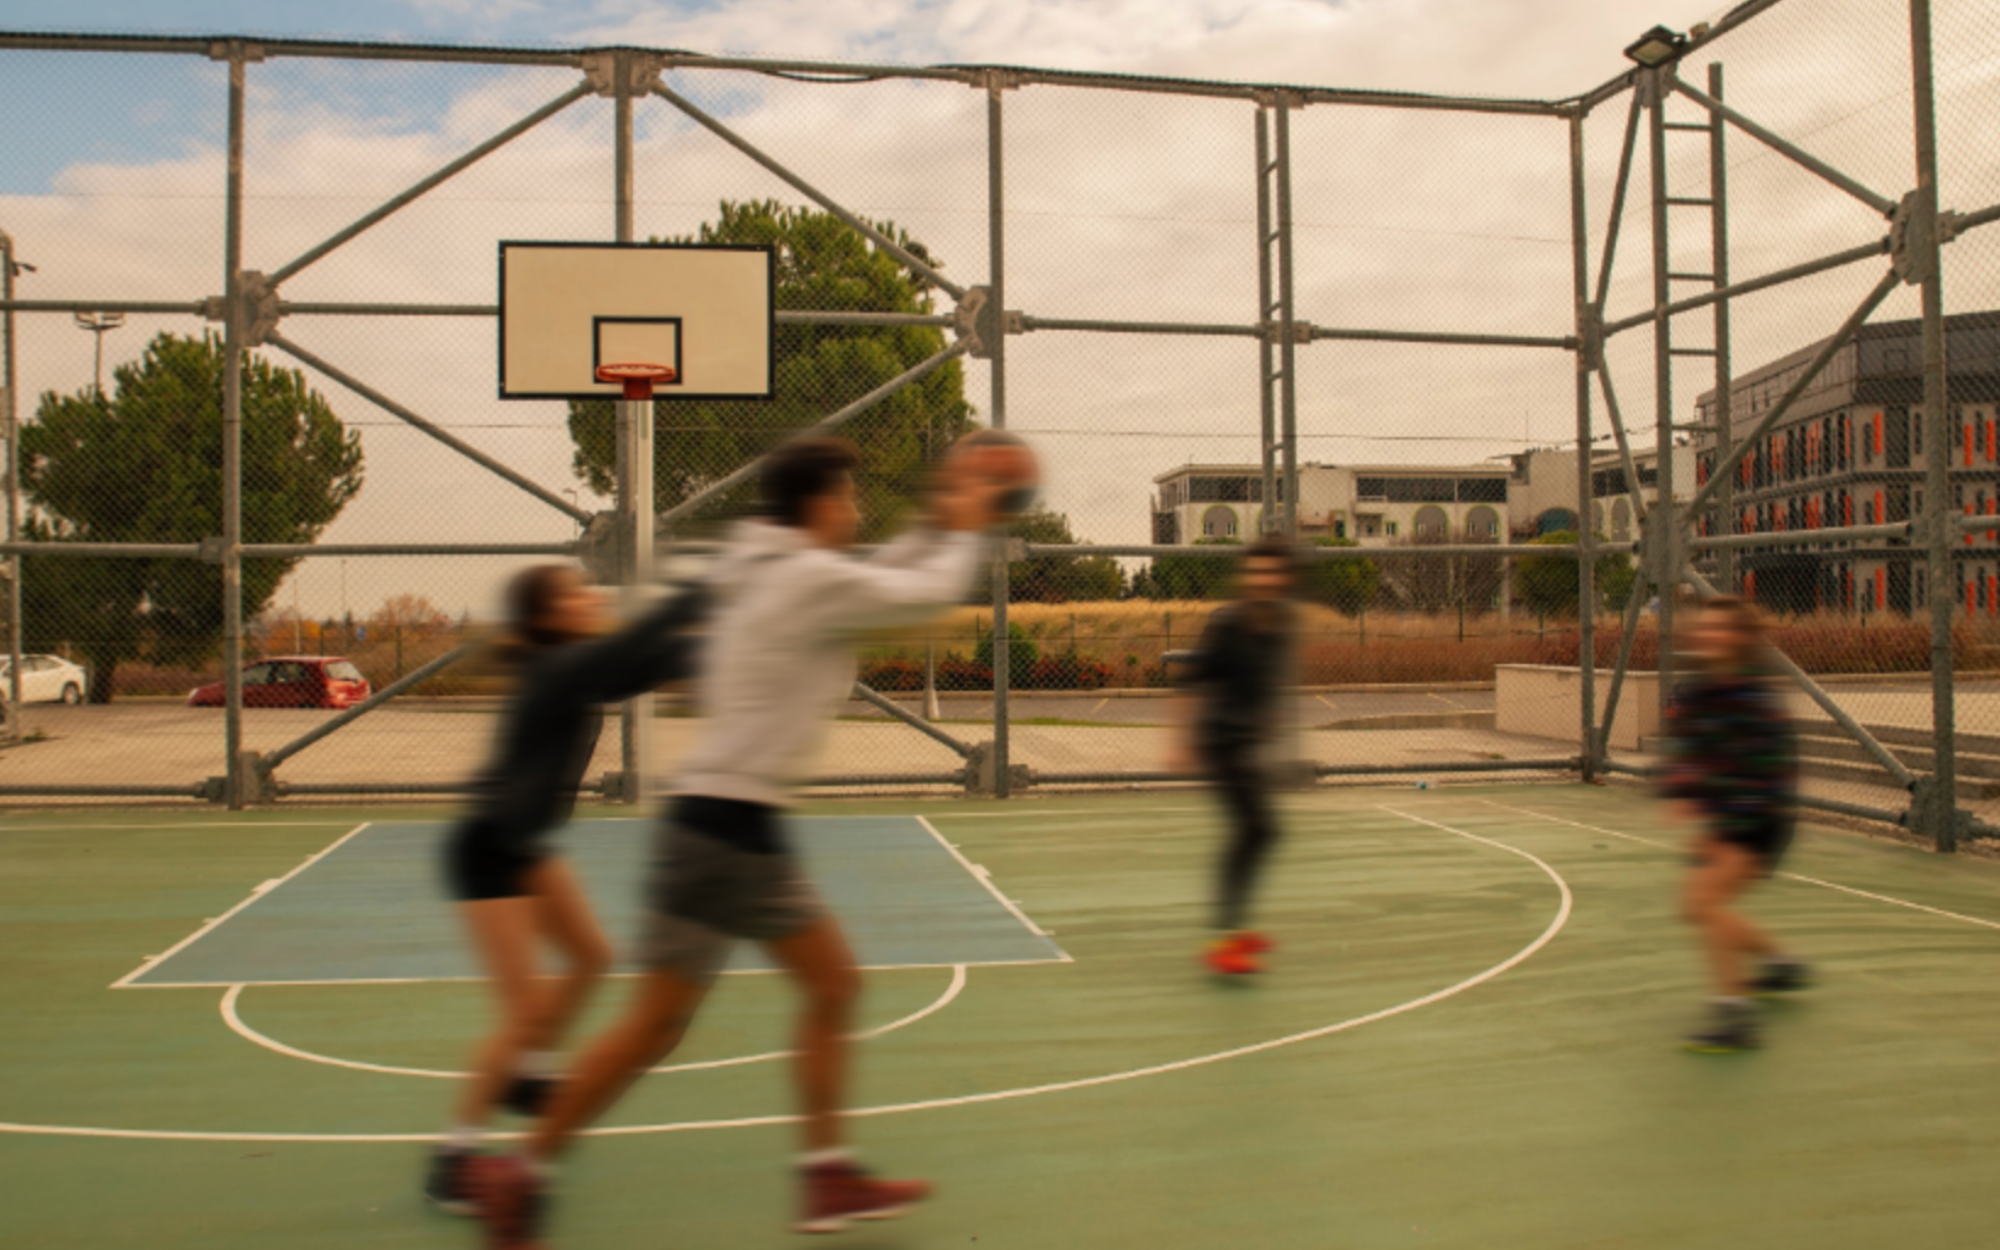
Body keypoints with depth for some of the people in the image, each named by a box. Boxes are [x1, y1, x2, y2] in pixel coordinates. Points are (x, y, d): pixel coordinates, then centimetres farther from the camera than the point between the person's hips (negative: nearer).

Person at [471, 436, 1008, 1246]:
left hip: (749, 829, 10)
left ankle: (828, 1176, 20)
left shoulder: (774, 575, 12)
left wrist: (936, 527, 23)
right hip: (722, 824, -10)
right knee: (657, 1026, -2)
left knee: (833, 986, 13)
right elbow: (932, 594, -6)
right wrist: (964, 530, 12)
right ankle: (521, 1175, 12)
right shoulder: (811, 577, -14)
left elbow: (873, 586, 27)